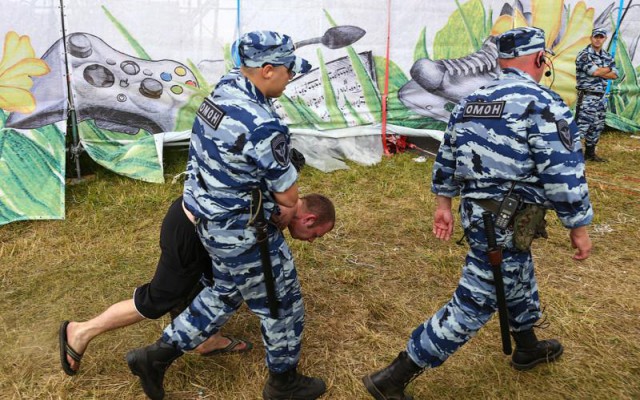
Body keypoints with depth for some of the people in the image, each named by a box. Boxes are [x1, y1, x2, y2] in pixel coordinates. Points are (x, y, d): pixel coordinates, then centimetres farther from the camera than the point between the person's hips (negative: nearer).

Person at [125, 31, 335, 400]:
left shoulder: (224, 90, -2)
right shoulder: (265, 127, -29)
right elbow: (288, 195, -17)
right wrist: (285, 215, 8)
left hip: (208, 216, 9)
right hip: (242, 233, -9)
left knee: (226, 294, 27)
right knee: (281, 302, 14)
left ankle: (158, 355, 32)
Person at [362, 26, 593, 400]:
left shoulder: (469, 103, 6)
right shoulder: (543, 105, -17)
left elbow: (446, 160, 12)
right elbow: (564, 177, -18)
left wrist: (444, 206, 20)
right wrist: (580, 228, -6)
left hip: (477, 214, 9)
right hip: (507, 227, -8)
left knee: (520, 280, 30)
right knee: (472, 307, 1)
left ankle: (528, 348, 55)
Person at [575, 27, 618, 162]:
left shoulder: (607, 56, 13)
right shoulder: (584, 54, -9)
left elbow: (614, 75, 3)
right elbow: (595, 72, -20)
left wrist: (599, 71, -11)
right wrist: (608, 68, -2)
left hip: (601, 97, 8)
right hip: (587, 97, -8)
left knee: (597, 127, 13)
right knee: (581, 126, -12)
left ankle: (590, 153, 24)